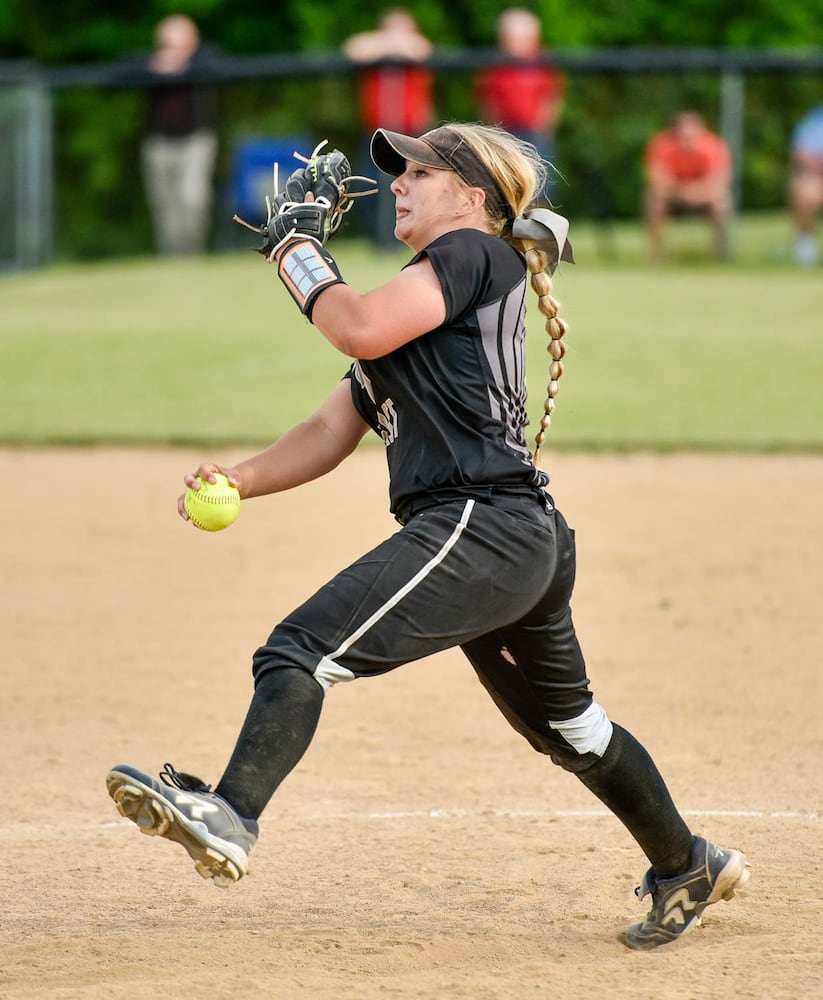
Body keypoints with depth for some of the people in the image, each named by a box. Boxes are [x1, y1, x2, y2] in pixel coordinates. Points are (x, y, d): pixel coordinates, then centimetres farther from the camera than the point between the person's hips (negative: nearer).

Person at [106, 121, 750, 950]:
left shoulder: (475, 255, -2)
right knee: (567, 726, 26)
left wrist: (297, 253, -1)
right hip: (528, 543, 11)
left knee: (301, 650, -23)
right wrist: (242, 479, 4)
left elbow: (358, 329, -18)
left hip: (481, 525, -11)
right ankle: (687, 869, 41)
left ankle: (228, 819, -41)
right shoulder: (415, 308, 26)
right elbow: (332, 431, 21)